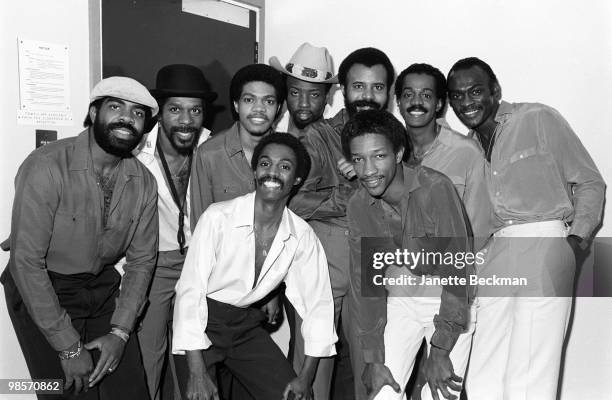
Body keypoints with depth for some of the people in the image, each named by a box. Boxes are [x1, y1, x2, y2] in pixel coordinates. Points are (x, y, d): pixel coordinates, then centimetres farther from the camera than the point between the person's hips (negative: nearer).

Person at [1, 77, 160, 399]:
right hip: (41, 295, -4)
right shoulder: (47, 166, -22)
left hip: (103, 289, 5)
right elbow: (26, 262, -22)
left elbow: (141, 260, 1)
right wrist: (69, 347, -19)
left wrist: (120, 333, -9)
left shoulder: (143, 182, -5)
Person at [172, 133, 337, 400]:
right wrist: (197, 373, -23)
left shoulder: (303, 236, -6)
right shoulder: (219, 217, -18)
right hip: (202, 321, -3)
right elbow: (190, 291, -19)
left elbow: (318, 304, 0)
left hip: (246, 326, 4)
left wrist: (306, 378, -5)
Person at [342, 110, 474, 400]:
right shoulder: (358, 207, -11)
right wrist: (373, 358, -8)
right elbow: (366, 281, -6)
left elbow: (457, 270, -24)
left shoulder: (436, 188, -26)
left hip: (450, 297, -3)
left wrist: (440, 350, -24)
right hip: (400, 296, 3)